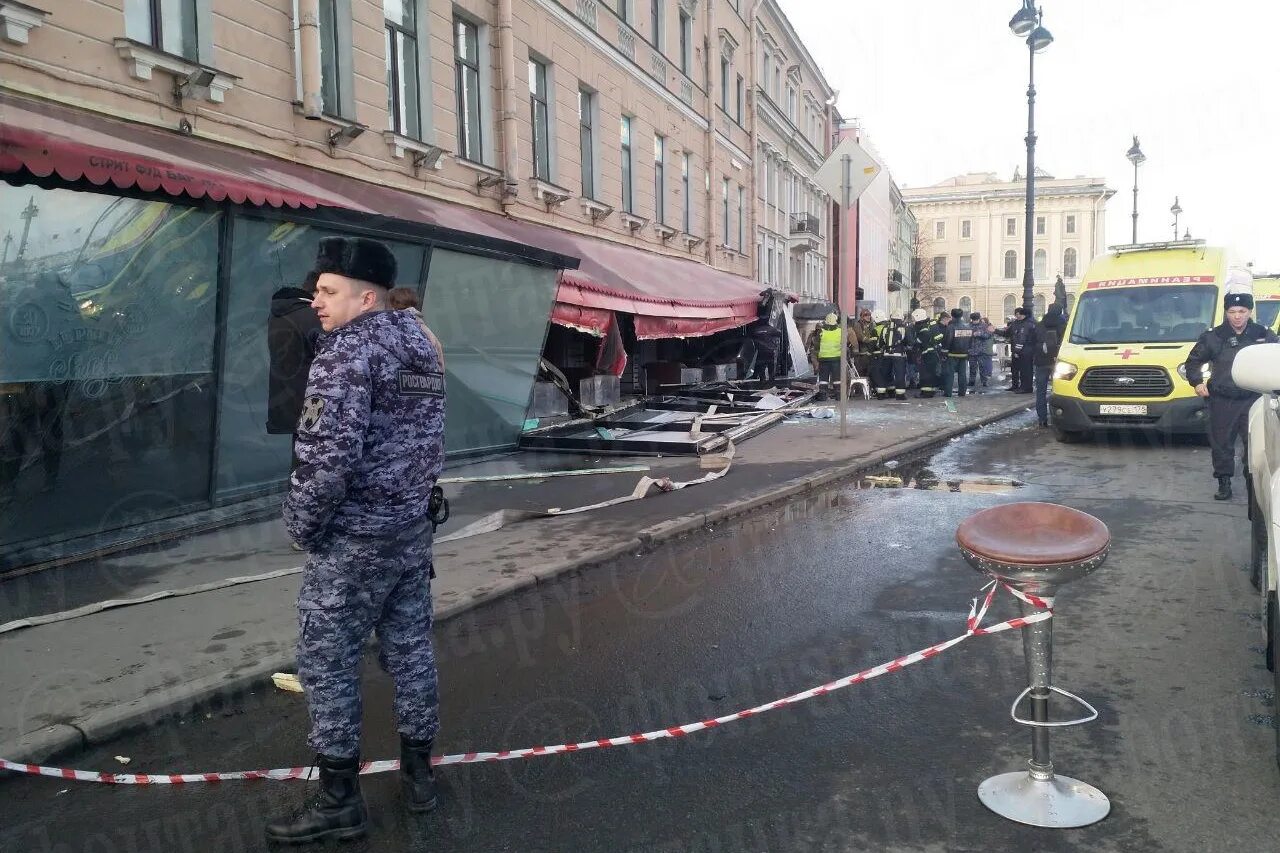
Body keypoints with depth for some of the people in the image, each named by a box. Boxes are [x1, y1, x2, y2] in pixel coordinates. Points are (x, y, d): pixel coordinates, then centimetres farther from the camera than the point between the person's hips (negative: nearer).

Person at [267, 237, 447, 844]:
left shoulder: (349, 348, -16)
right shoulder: (421, 345, 11)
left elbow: (329, 452, -24)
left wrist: (301, 522, -11)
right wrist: (411, 502, 18)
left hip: (353, 536, -9)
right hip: (413, 527, 9)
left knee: (328, 662, 3)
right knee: (410, 649, 15)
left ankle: (339, 799, 12)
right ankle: (418, 771, 28)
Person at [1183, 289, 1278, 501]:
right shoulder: (1213, 337, 1)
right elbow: (1193, 361, 12)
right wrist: (1197, 382, -1)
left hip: (1254, 399, 0)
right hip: (1222, 401, 0)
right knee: (1221, 443, 4)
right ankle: (1224, 484, 14)